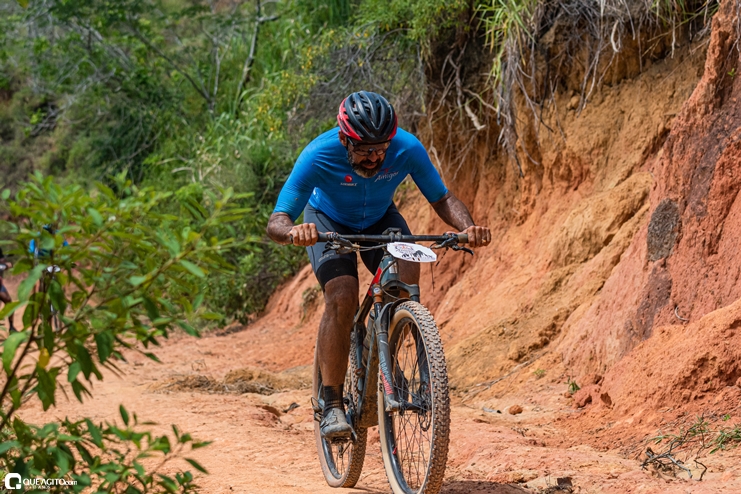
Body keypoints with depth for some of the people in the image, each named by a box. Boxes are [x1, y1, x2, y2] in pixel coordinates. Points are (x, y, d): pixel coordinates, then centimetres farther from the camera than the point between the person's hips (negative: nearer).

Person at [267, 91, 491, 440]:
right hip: (328, 221, -2)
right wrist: (294, 232, -61)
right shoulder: (318, 156, -36)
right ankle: (331, 405, -18)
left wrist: (468, 227, -37)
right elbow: (275, 223, -37)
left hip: (379, 219, 2)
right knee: (342, 297, -26)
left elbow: (442, 198, -17)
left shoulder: (407, 149, -30)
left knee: (407, 274, -26)